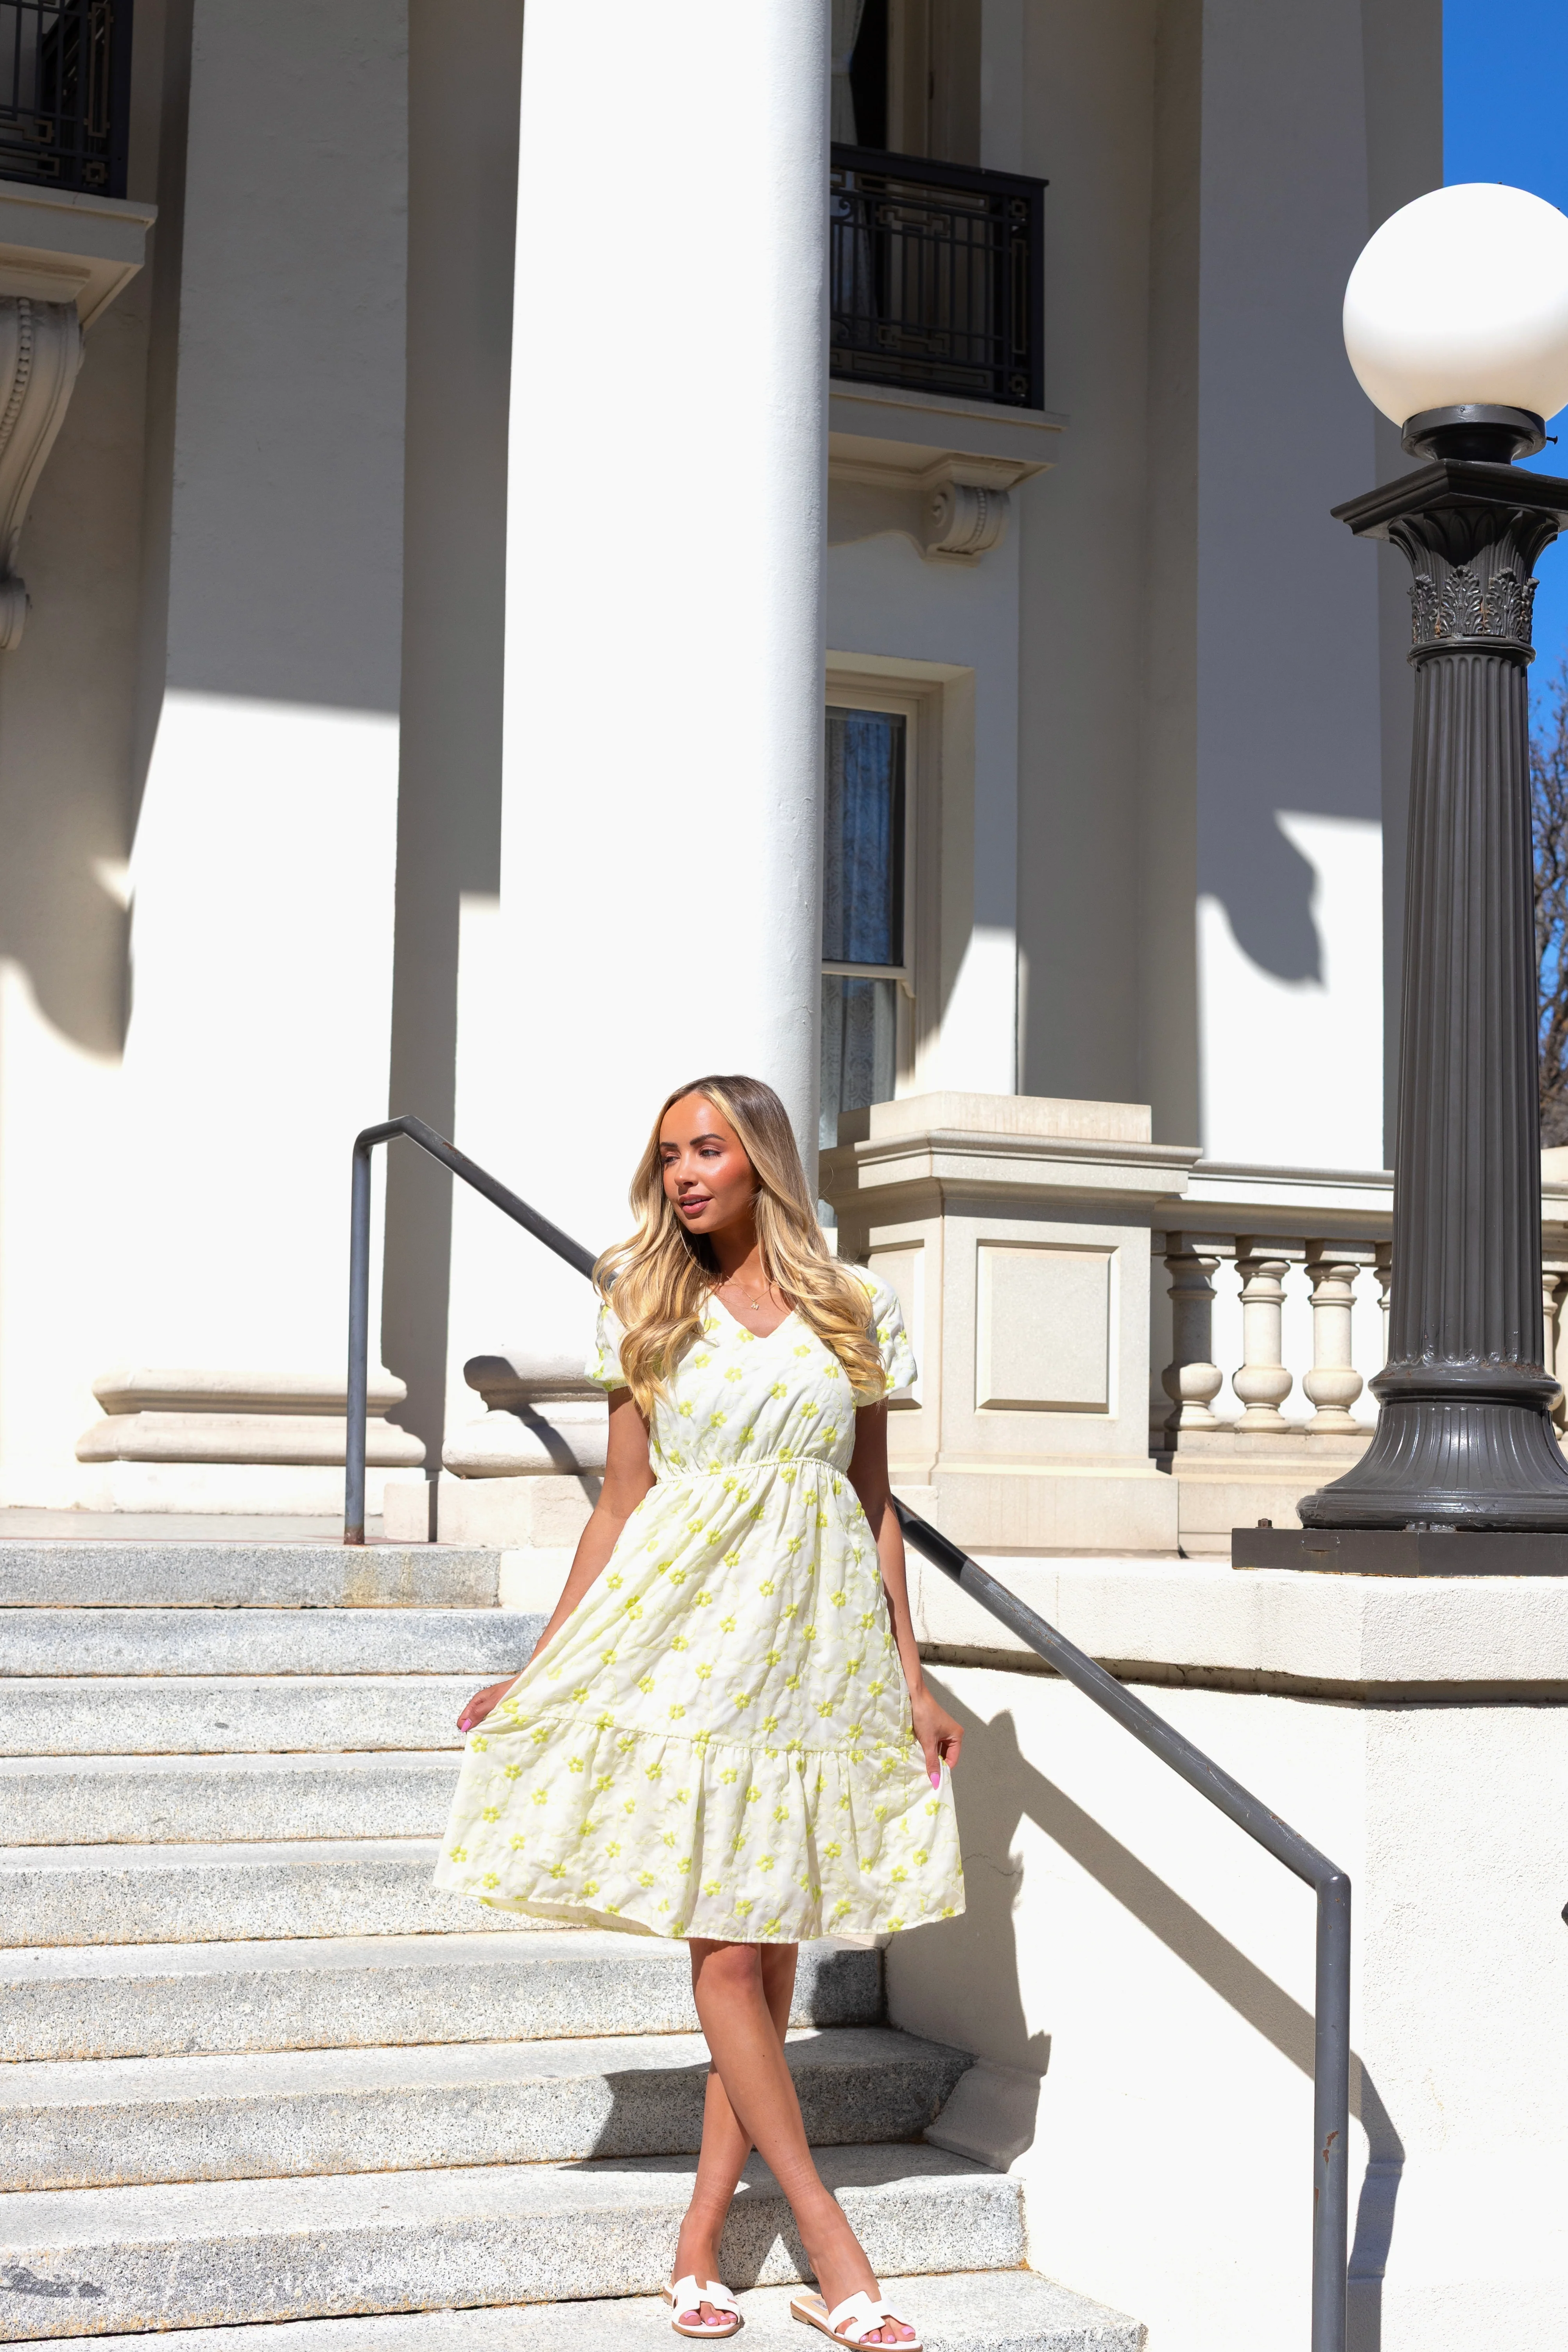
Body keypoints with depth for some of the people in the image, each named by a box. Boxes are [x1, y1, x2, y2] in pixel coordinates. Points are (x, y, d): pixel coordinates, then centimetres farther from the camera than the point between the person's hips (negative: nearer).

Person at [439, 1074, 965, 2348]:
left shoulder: (855, 1308, 7)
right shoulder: (650, 1310, 6)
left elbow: (875, 1503, 10)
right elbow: (621, 1502, 8)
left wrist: (913, 1674, 7)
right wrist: (537, 1672, 5)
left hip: (815, 1641, 2)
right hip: (686, 1632, -1)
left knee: (773, 1948, 1)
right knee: (725, 1950, -7)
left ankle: (702, 2239, 10)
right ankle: (830, 2244, 1)